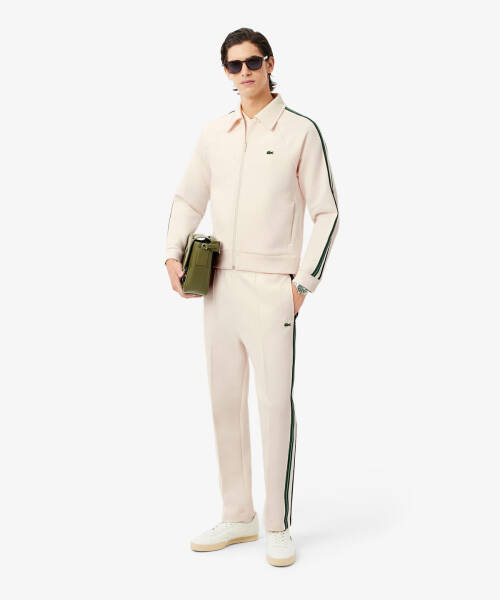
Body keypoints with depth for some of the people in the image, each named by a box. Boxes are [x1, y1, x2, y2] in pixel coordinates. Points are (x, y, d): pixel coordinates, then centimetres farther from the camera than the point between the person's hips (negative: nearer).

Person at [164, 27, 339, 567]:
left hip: (271, 287, -5)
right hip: (218, 284, 5)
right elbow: (187, 198, 20)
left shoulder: (300, 131, -1)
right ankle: (237, 517, 23)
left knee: (275, 402, -3)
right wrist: (174, 255, 5)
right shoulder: (213, 133, 12)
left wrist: (305, 282, -7)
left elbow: (326, 212, -1)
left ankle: (277, 526, 11)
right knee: (225, 400, 9)